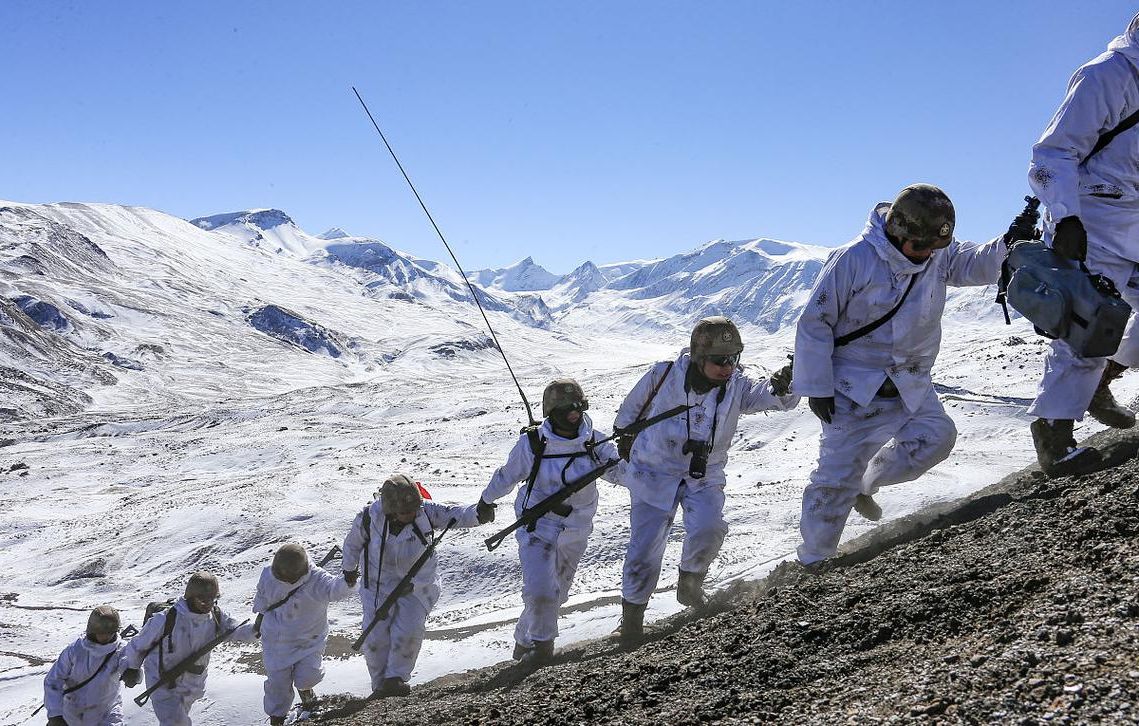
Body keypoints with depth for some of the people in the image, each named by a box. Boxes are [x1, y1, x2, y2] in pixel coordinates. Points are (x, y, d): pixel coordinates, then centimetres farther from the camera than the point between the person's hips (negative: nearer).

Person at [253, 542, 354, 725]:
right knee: (277, 680, 3)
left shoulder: (316, 580, -28)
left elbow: (335, 588, -49)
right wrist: (260, 616, 23)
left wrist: (348, 581, -71)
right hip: (276, 640, 2)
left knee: (308, 676, -10)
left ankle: (305, 686, 31)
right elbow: (262, 597, 9)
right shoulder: (268, 576, -16)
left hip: (309, 640, -2)